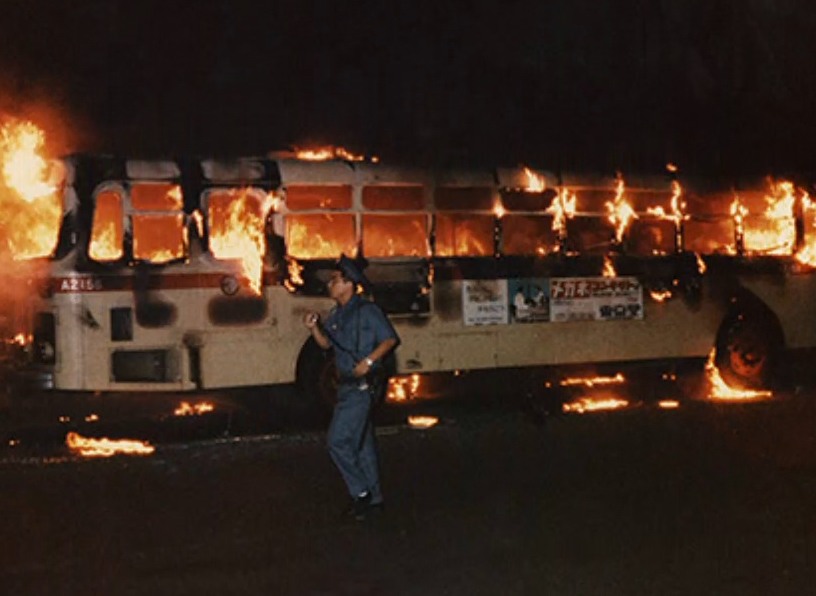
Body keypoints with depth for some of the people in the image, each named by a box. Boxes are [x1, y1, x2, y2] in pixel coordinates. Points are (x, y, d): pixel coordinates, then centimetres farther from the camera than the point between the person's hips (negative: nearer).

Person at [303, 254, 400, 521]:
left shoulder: (367, 311, -13)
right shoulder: (337, 313, 12)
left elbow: (390, 339, -12)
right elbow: (326, 343, 17)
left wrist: (368, 361, -22)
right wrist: (314, 327, -1)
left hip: (361, 386, -9)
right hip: (347, 386, 9)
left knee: (338, 441, -11)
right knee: (361, 443, 14)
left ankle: (361, 492, 0)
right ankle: (373, 497, 22)